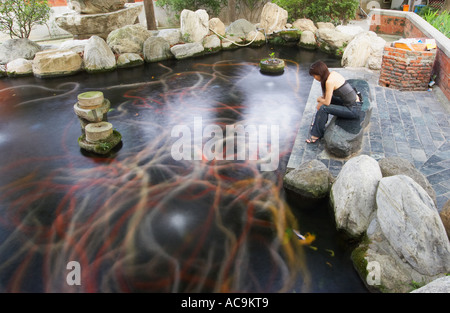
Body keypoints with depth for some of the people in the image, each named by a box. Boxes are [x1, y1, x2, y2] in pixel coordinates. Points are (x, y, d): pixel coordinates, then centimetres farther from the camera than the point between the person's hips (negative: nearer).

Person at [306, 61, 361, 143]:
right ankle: (320, 122, 33)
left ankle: (317, 135, 0)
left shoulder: (329, 81, -24)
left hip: (352, 110, -9)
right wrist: (322, 98, 3)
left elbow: (327, 102, -17)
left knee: (323, 108, -16)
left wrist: (319, 99, 2)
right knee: (322, 100, 13)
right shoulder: (333, 73, 2)